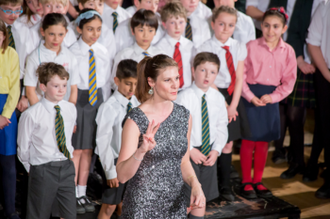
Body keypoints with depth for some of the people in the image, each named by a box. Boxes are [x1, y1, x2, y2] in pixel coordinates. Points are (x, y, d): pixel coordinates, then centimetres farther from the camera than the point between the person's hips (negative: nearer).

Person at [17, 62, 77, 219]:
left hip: (67, 166, 4)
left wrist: (67, 160, 14)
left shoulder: (71, 109, 1)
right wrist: (32, 169, 4)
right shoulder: (31, 115, -14)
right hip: (43, 169, -4)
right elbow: (23, 147, -4)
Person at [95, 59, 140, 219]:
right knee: (109, 206, 4)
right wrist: (110, 170, -14)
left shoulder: (136, 104, 0)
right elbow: (103, 142, -15)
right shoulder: (109, 107, -17)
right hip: (117, 162, -5)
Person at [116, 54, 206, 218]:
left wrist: (195, 184, -5)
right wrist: (142, 151, -33)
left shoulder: (184, 116, 1)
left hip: (176, 205, 5)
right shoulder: (136, 120, -14)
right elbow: (122, 176, -17)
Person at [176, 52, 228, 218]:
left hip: (209, 153, 5)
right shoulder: (184, 97, -14)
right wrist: (190, 150, -15)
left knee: (202, 195, 16)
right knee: (185, 197, 3)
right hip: (188, 153, -5)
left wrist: (216, 150, -5)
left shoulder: (218, 98, 1)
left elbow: (222, 127, 6)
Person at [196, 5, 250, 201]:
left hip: (233, 96, 4)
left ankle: (225, 186, 20)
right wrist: (222, 103, -11)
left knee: (228, 143, 9)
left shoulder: (239, 47, 4)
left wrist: (233, 105, -7)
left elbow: (239, 78, 1)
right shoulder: (206, 48, -8)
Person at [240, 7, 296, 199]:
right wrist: (250, 97, -16)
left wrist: (273, 97, -10)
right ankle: (246, 182, 14)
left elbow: (289, 80, 2)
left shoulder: (288, 51, 1)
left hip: (271, 98, 3)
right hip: (251, 96, -3)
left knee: (263, 141, 10)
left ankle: (258, 181, 23)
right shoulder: (251, 47, -8)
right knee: (249, 140, 1)